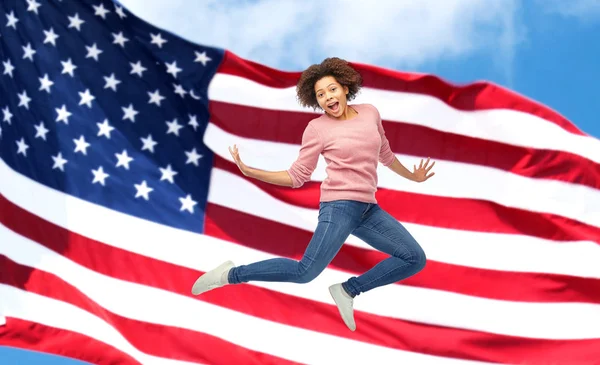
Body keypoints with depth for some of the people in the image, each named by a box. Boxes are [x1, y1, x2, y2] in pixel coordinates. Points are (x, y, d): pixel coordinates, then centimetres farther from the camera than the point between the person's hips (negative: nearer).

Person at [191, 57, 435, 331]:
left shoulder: (370, 113, 10)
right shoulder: (317, 128, -3)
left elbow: (384, 153, 28)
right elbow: (297, 176, 1)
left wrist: (412, 175, 40)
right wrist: (250, 171, -10)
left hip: (368, 208, 6)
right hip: (340, 204, -6)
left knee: (415, 259, 1)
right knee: (306, 272, -20)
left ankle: (348, 290, 6)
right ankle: (232, 274, -6)